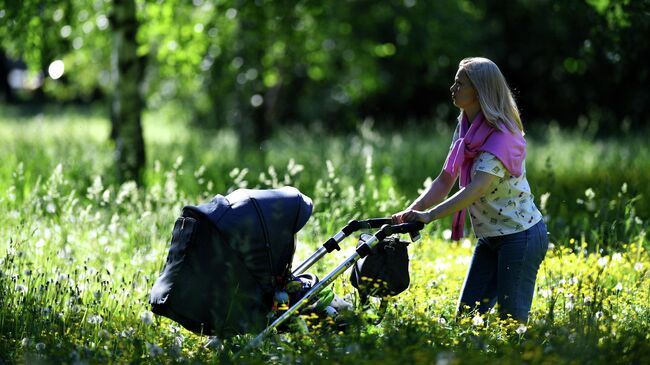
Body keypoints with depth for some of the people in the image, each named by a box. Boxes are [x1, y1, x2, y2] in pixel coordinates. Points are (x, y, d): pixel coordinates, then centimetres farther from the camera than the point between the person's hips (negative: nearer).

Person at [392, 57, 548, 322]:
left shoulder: (501, 136, -20)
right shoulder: (465, 129, 6)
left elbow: (476, 190, -30)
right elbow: (444, 182, 4)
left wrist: (430, 215, -37)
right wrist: (411, 211, -10)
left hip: (521, 235, -9)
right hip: (491, 238, 9)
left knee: (512, 319, -7)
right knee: (467, 314, 7)